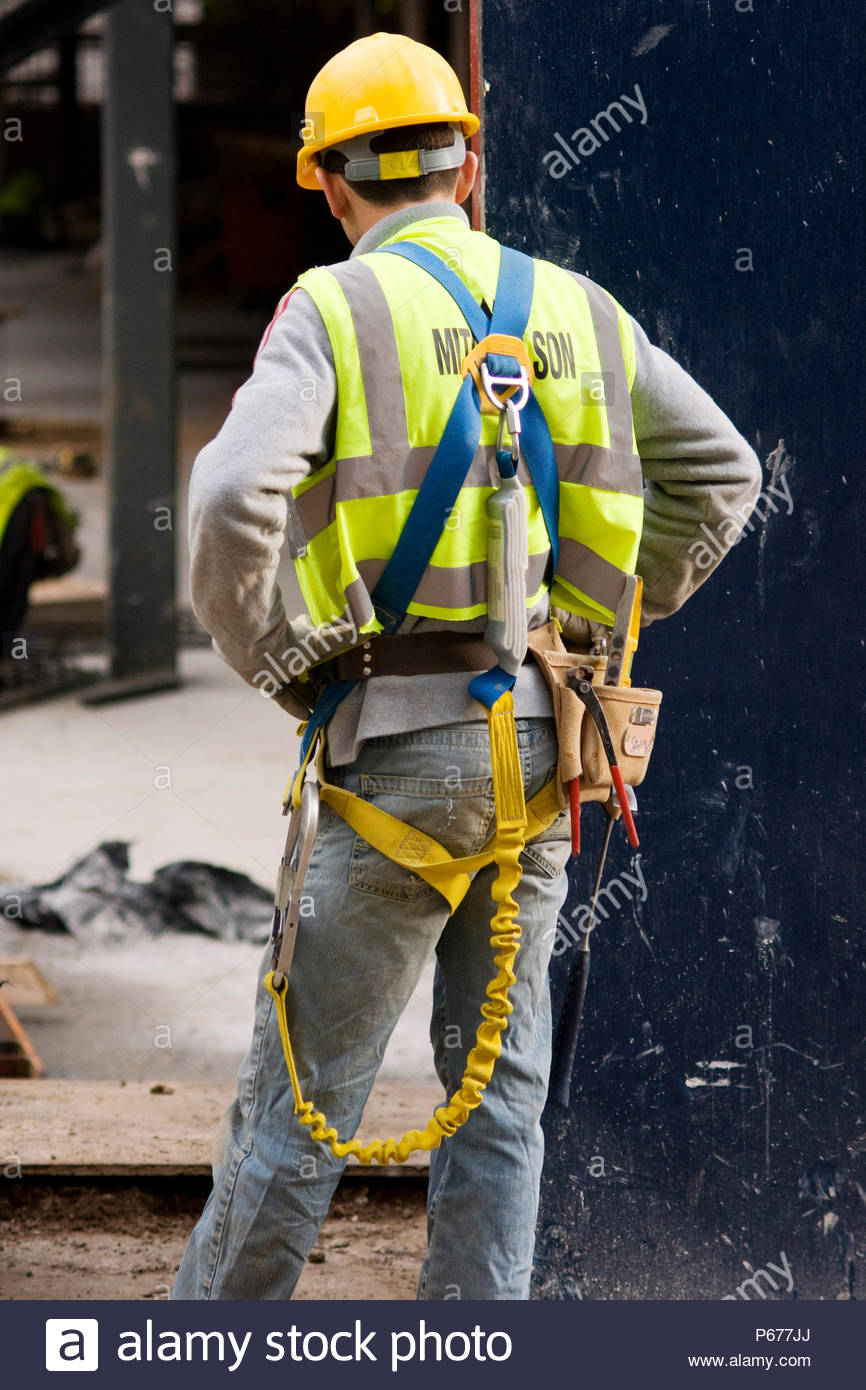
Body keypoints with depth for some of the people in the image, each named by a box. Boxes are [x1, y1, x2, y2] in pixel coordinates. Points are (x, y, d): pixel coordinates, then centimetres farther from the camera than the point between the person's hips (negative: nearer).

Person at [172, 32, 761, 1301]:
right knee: (498, 1079, 10)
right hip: (540, 737, 5)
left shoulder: (333, 311, -6)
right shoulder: (572, 309, 10)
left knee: (306, 1083, 2)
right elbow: (721, 471, 16)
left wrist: (271, 662, -5)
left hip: (401, 739, -5)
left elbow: (231, 499, -20)